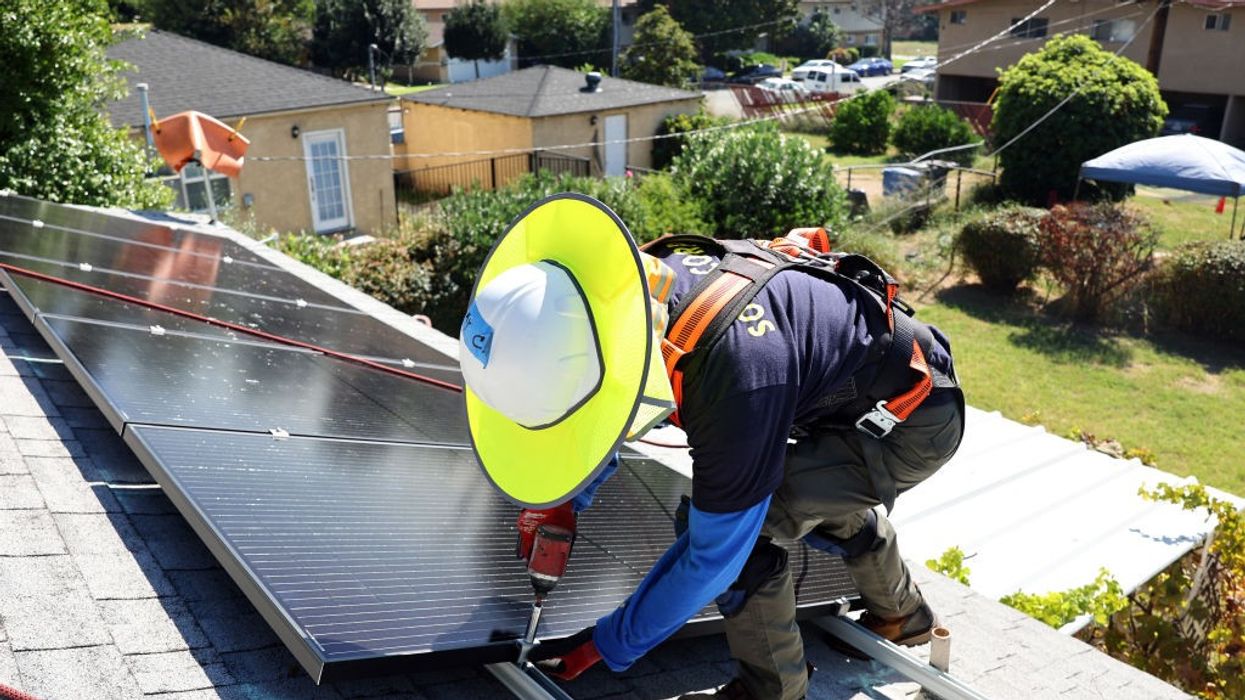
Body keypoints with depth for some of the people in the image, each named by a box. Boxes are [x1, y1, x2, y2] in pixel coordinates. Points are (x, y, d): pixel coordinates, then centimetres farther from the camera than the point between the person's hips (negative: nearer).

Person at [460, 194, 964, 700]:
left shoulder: (737, 379, -40)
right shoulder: (641, 285, -17)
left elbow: (712, 555, -26)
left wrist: (608, 645, -14)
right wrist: (559, 499, 2)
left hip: (915, 422, -8)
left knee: (731, 524, -16)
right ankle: (900, 615, 52)